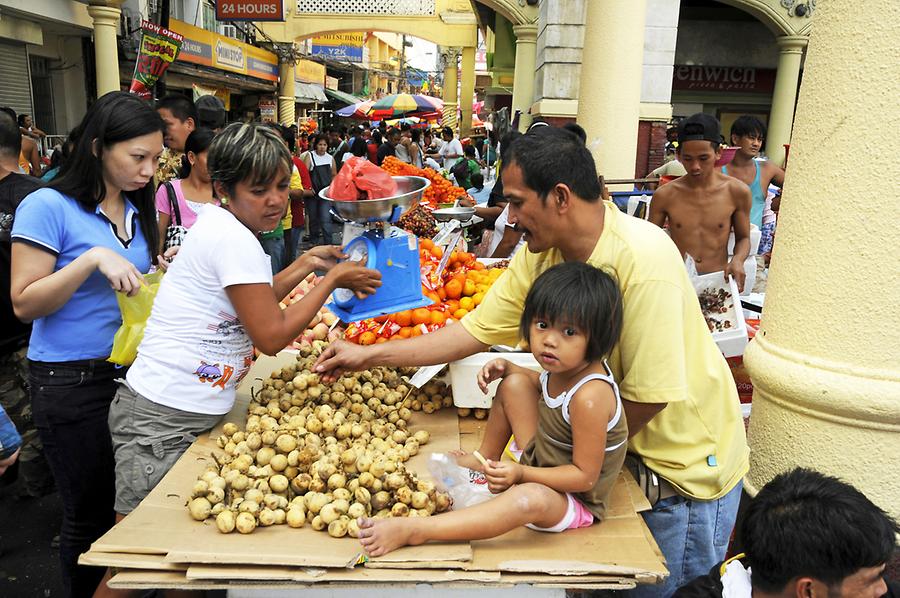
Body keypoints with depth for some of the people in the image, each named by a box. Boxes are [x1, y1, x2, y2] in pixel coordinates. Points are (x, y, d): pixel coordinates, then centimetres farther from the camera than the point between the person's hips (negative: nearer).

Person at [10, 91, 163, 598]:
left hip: (131, 372, 6)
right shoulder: (49, 206, -11)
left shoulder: (136, 209, 9)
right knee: (90, 513, 8)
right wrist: (93, 259, -25)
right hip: (72, 384, -6)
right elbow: (25, 303, -14)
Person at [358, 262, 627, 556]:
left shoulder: (589, 397, -34)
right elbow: (544, 383, 19)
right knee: (514, 384, 5)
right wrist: (506, 368, 1)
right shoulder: (564, 366, -8)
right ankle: (485, 460, 23)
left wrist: (522, 473, -33)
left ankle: (413, 530, -40)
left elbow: (585, 476, -28)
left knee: (531, 499, -44)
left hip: (574, 500, -9)